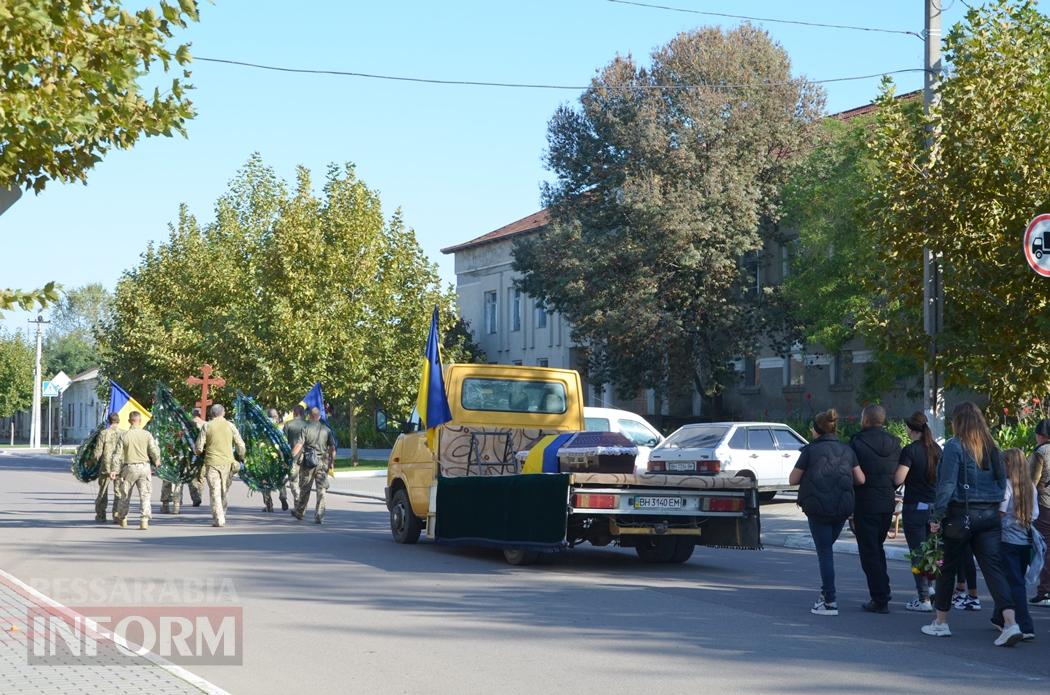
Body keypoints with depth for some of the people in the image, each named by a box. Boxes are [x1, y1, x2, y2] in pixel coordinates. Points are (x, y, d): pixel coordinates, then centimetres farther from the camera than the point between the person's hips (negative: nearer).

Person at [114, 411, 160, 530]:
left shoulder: (124, 436, -4)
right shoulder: (147, 435, -4)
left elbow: (119, 454, -5)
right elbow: (154, 451, -7)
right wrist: (157, 461, 13)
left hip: (129, 467, 0)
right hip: (144, 466, 0)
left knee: (125, 495, 16)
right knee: (145, 494, 2)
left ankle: (123, 519, 28)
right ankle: (144, 519, -11)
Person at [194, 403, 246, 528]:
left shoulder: (207, 426, -2)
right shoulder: (230, 426, 3)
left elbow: (199, 446, -3)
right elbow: (240, 445, 3)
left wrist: (199, 453, 19)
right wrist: (241, 457, 21)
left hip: (212, 462, -2)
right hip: (227, 462, 2)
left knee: (215, 491, 0)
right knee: (224, 490, 14)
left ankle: (218, 519, -6)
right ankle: (221, 516, 19)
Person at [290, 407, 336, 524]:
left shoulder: (305, 428, -4)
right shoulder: (326, 429, 5)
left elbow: (298, 445, -13)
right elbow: (332, 447, 5)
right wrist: (332, 462, 13)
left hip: (308, 462, -1)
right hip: (323, 462, 1)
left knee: (304, 489, 12)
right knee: (321, 490, 3)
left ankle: (299, 513, 25)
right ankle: (320, 515, -4)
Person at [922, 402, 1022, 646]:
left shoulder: (954, 446, -9)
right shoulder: (991, 448, 9)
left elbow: (946, 485, -13)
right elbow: (1002, 482, 13)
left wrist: (936, 517, -9)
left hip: (961, 515, -5)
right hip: (990, 516, 5)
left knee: (947, 568, 11)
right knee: (993, 568, -2)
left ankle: (941, 623, 20)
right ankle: (1010, 623, -18)